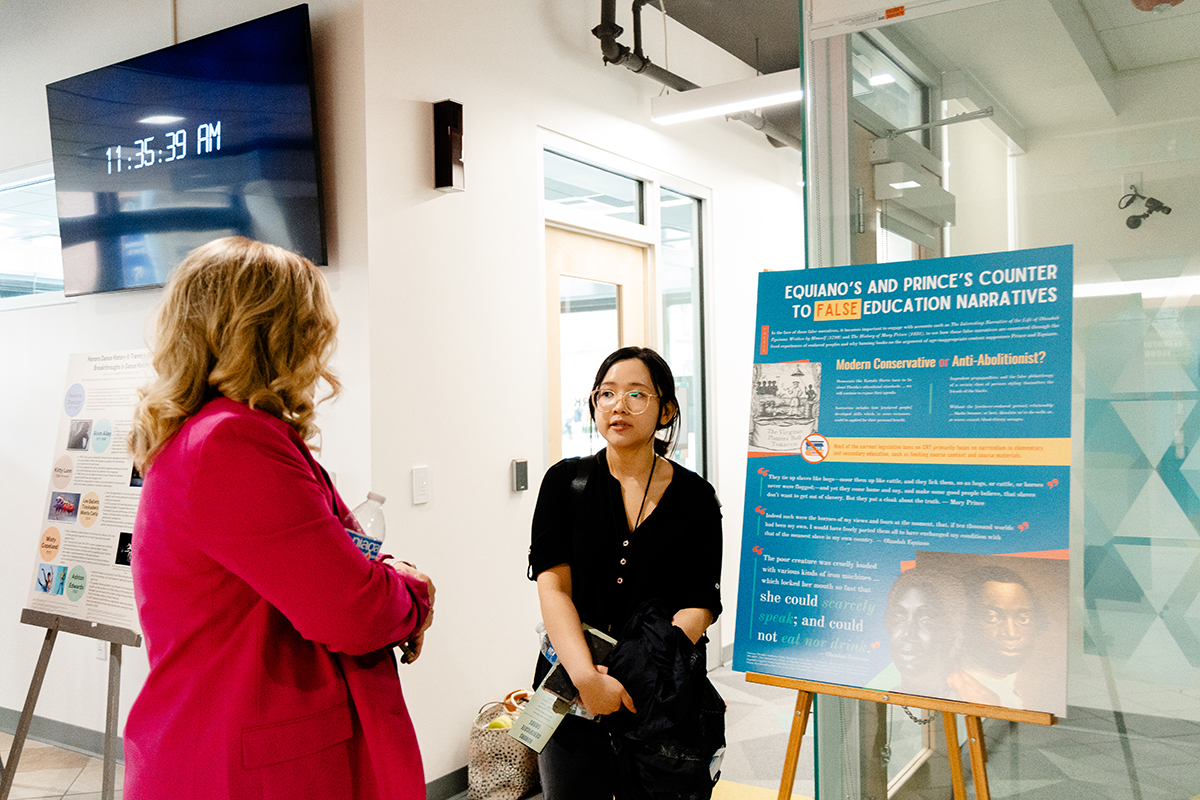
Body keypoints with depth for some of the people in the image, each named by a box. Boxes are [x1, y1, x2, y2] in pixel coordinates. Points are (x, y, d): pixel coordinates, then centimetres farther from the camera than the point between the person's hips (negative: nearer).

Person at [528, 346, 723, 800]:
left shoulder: (696, 498, -1)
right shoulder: (565, 482, 0)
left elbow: (699, 607, -7)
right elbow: (553, 587, -10)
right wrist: (587, 676, -24)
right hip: (573, 695, 0)